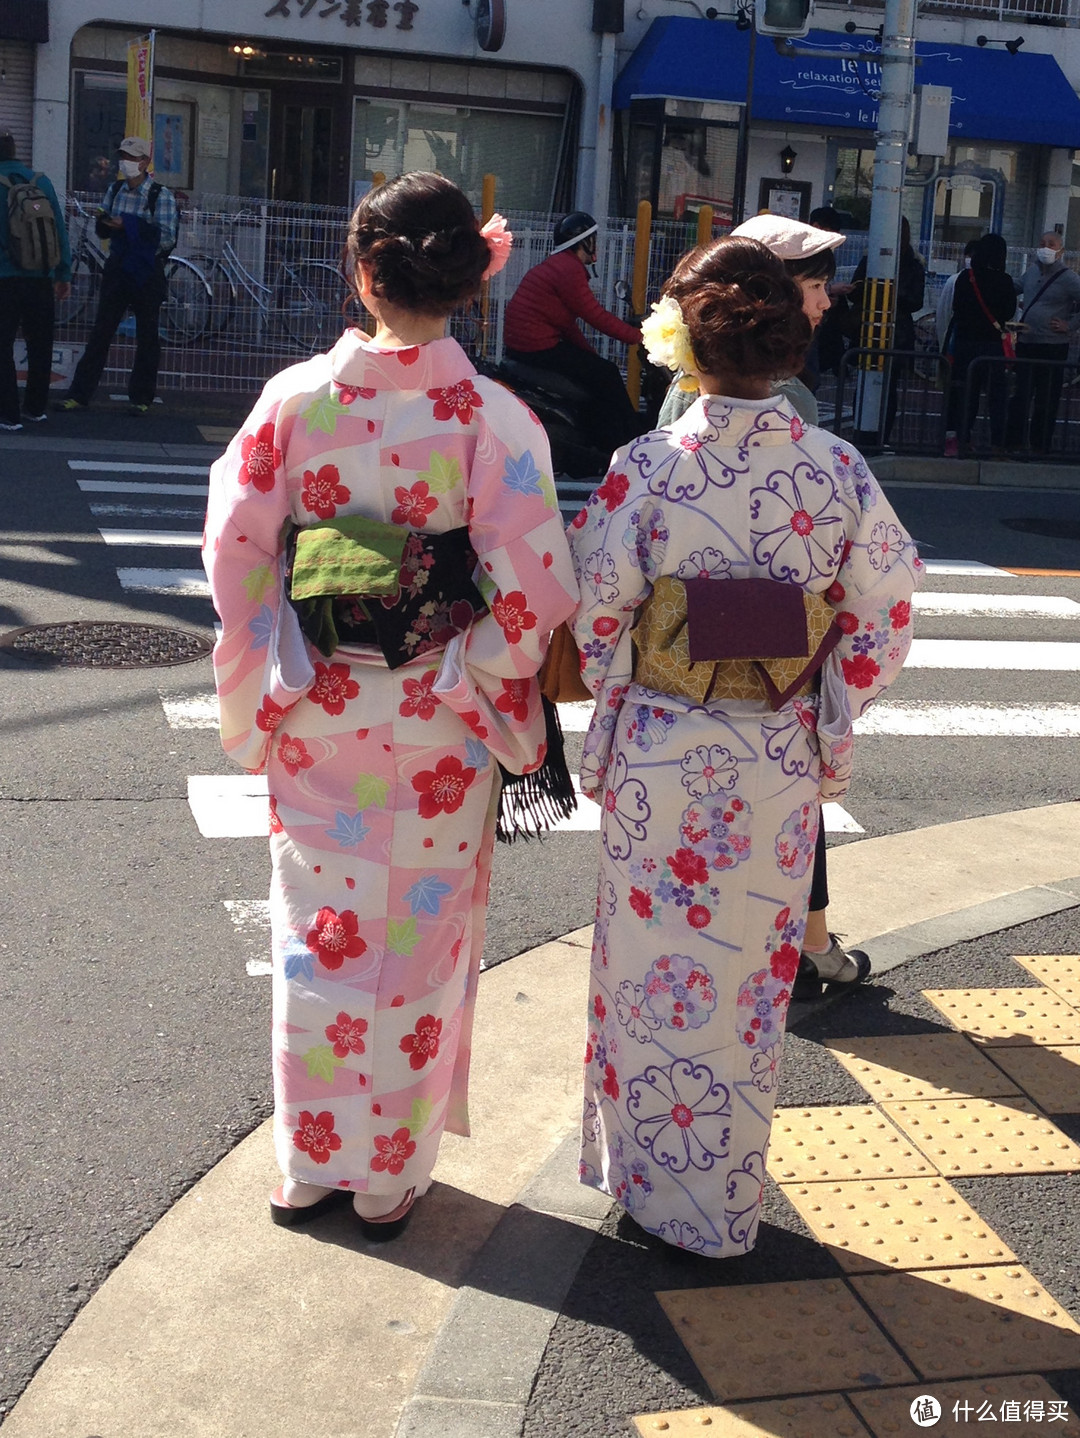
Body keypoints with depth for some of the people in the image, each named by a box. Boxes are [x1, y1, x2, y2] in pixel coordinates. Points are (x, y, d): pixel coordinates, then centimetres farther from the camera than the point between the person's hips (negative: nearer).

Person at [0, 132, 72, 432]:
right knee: (40, 346, 16)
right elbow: (60, 230, 6)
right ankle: (36, 408, 24)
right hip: (41, 279, 4)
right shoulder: (41, 181, 5)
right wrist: (64, 273, 12)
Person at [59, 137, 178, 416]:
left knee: (147, 336, 3)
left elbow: (167, 238, -15)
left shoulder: (160, 195, -7)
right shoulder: (114, 190, 9)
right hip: (117, 267, 4)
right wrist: (104, 222, -11)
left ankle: (141, 397, 14)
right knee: (100, 332, 3)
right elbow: (102, 230, 13)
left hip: (147, 272, -4)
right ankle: (80, 393, 5)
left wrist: (127, 225, -19)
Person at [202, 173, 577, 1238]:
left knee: (316, 932, 16)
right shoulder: (492, 416, -12)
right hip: (437, 722, -1)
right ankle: (390, 1175, 26)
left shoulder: (295, 398, -7)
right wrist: (486, 683, 3)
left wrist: (257, 690, 8)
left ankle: (309, 1163, 29)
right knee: (421, 940, 13)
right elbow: (533, 587, -14)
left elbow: (235, 551, -4)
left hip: (313, 711, 2)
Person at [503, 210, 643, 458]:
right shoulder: (570, 269, -15)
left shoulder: (557, 264, 19)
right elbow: (596, 316, -15)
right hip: (537, 346, -11)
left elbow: (568, 324, 20)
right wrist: (638, 337, -7)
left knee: (598, 369, 19)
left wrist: (591, 354, 15)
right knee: (606, 375, -5)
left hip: (522, 344, 11)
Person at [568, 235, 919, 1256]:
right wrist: (828, 731, 9)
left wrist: (609, 723, 8)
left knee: (655, 965, 14)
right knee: (751, 978, 16)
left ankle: (647, 1180, 28)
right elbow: (881, 618, -2)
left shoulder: (646, 469, -13)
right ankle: (726, 1203, 31)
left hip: (660, 758, -2)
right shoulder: (840, 471, -6)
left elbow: (596, 616, -9)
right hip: (781, 764, 3)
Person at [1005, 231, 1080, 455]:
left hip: (1052, 346, -5)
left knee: (1046, 398, 2)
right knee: (1021, 394, 8)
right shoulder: (1031, 271, 9)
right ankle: (1014, 440, 17)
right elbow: (1016, 289, 27)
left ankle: (1040, 445, 9)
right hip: (1026, 343, 5)